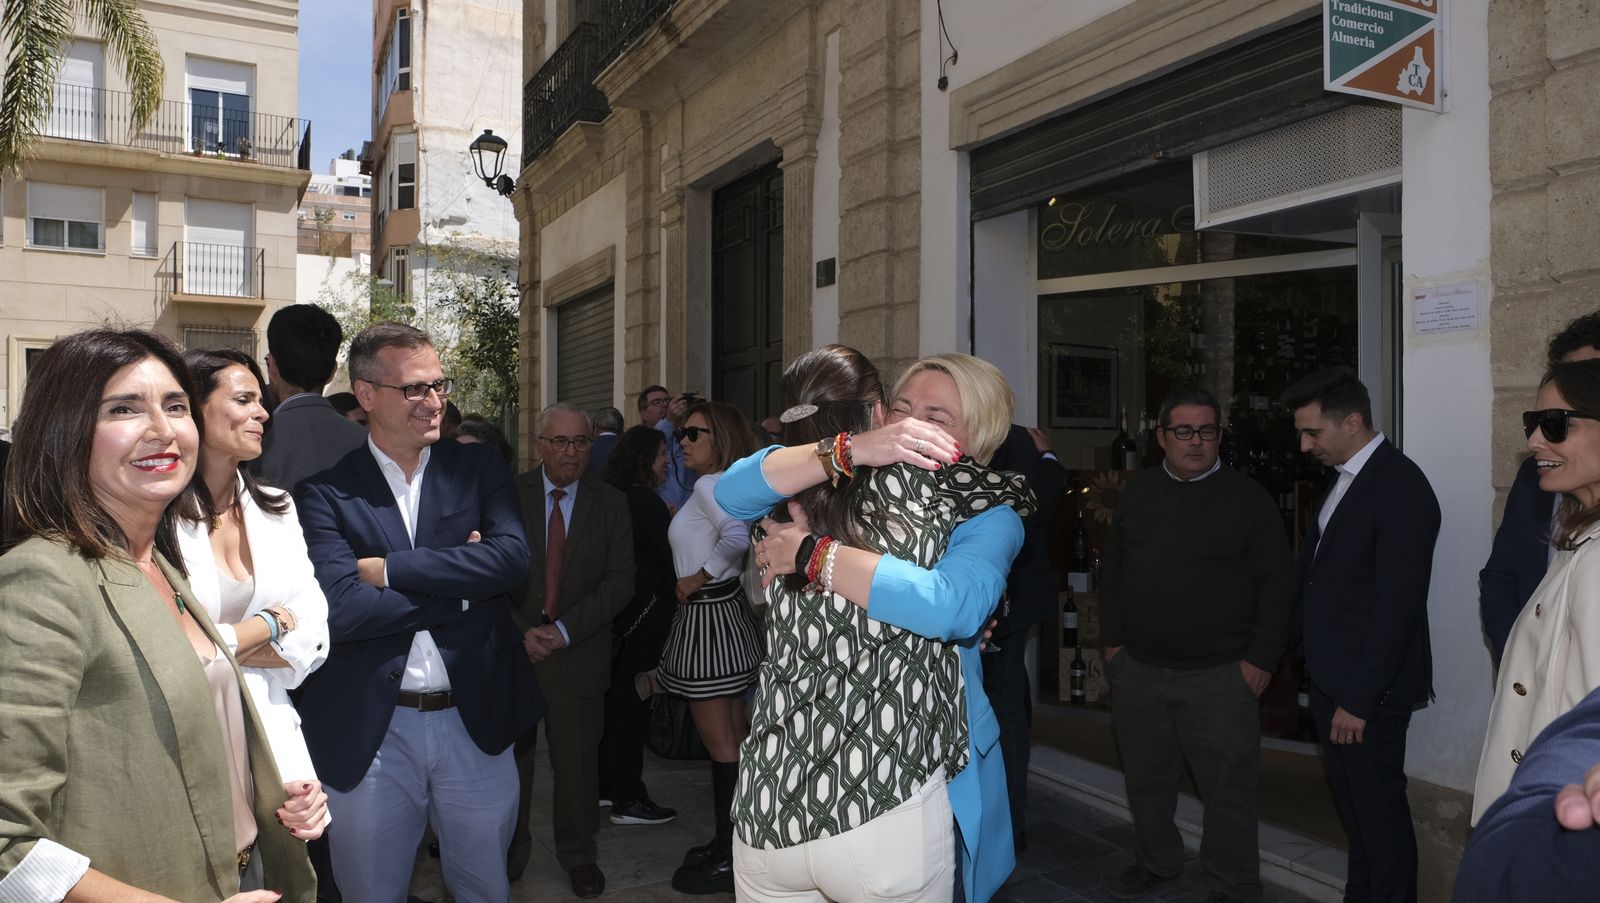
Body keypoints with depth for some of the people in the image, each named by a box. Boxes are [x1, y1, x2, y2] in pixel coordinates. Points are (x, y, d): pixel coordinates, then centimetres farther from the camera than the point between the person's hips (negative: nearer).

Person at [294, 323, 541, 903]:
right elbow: (339, 610, -18)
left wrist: (391, 569, -16)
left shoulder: (479, 469, 2)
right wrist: (461, 585, -14)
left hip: (477, 721, 2)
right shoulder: (327, 490, -5)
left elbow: (512, 556, -15)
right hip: (370, 733, -1)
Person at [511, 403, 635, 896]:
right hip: (513, 647, 0)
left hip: (579, 653, 0)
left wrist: (564, 629, -13)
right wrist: (520, 631, -11)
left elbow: (621, 580, -3)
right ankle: (509, 851, 29)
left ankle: (578, 854, 26)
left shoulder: (611, 503, 2)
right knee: (509, 755, 9)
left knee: (577, 758, 7)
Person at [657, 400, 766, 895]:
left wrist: (697, 578, -21)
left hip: (709, 617, -10)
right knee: (733, 738, 15)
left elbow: (738, 535, -31)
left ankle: (726, 859, 9)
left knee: (720, 743, -1)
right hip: (726, 613, 10)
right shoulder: (718, 485, 14)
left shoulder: (708, 484, -15)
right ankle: (730, 841, 27)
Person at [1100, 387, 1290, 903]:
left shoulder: (1247, 498, -5)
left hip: (1220, 675, -4)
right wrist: (1113, 639, 8)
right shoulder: (1137, 493, 7)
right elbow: (1113, 570, 12)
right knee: (1146, 778, 17)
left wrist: (1261, 658, -9)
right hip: (1138, 670, 4)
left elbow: (1274, 584, -6)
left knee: (1228, 787, 4)